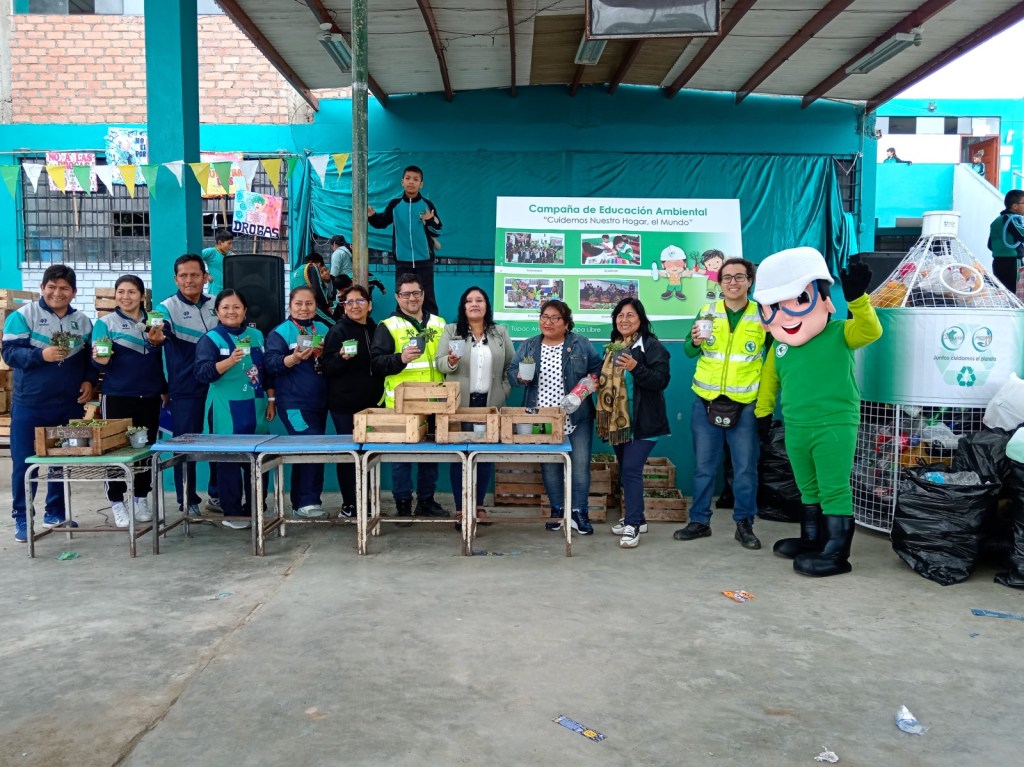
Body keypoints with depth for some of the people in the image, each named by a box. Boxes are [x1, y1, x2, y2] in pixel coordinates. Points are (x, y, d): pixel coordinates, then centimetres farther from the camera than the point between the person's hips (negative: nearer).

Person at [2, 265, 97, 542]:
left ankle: (55, 513, 27)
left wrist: (89, 380, -1)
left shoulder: (83, 321, 8)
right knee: (24, 463, 2)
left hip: (69, 406, 4)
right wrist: (41, 355, -27)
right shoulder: (23, 315, -5)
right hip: (29, 405, -4)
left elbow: (91, 357, 15)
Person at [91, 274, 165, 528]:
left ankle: (141, 500, 22)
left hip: (149, 396, 3)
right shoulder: (105, 323, 0)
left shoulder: (153, 322, 9)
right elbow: (100, 361, -8)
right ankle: (117, 503, 11)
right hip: (117, 396, -3)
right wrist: (101, 360, -27)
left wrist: (164, 388, -2)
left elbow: (162, 358, 8)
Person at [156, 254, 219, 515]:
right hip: (185, 388, -4)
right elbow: (161, 331, -26)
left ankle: (217, 494, 26)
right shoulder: (168, 306, -6)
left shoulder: (216, 304, 7)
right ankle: (188, 500, 14)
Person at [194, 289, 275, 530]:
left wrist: (271, 400, 12)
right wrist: (230, 361, -28)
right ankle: (232, 513, 8)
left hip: (255, 407, 5)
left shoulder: (256, 336, 11)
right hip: (225, 409, -4)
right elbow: (202, 374, -15)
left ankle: (254, 509, 19)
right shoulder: (210, 339, -3)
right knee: (228, 460, -1)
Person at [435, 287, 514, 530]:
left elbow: (512, 365, 10)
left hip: (490, 403, 2)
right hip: (459, 403, -1)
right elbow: (439, 363, 0)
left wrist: (504, 391, 0)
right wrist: (451, 362, -21)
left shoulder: (500, 333, 9)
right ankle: (460, 508, 4)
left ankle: (479, 505, 15)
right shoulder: (451, 331, 5)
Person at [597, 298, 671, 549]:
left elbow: (661, 380, -17)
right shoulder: (612, 347, 14)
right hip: (618, 420, 8)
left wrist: (635, 367, -30)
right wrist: (598, 383, 6)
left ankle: (632, 525, -7)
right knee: (624, 470, 12)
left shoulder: (652, 346, -8)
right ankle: (636, 518, 24)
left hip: (642, 422, -8)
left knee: (631, 469, -13)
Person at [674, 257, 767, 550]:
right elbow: (689, 352, 6)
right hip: (706, 402, 2)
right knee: (704, 466, 9)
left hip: (745, 405, -1)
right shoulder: (707, 311, 3)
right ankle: (699, 521, 21)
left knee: (745, 468, 5)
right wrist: (694, 342, -14)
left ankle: (744, 524, 19)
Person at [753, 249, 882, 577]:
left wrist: (857, 299, -38)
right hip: (796, 428, 6)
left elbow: (870, 330, -25)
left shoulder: (840, 334, -8)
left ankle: (836, 552, 2)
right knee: (808, 488, 18)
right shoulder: (779, 346, 6)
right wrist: (762, 412, 19)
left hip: (835, 425, -6)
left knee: (834, 489, -3)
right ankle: (812, 540, 32)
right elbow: (770, 379, 16)